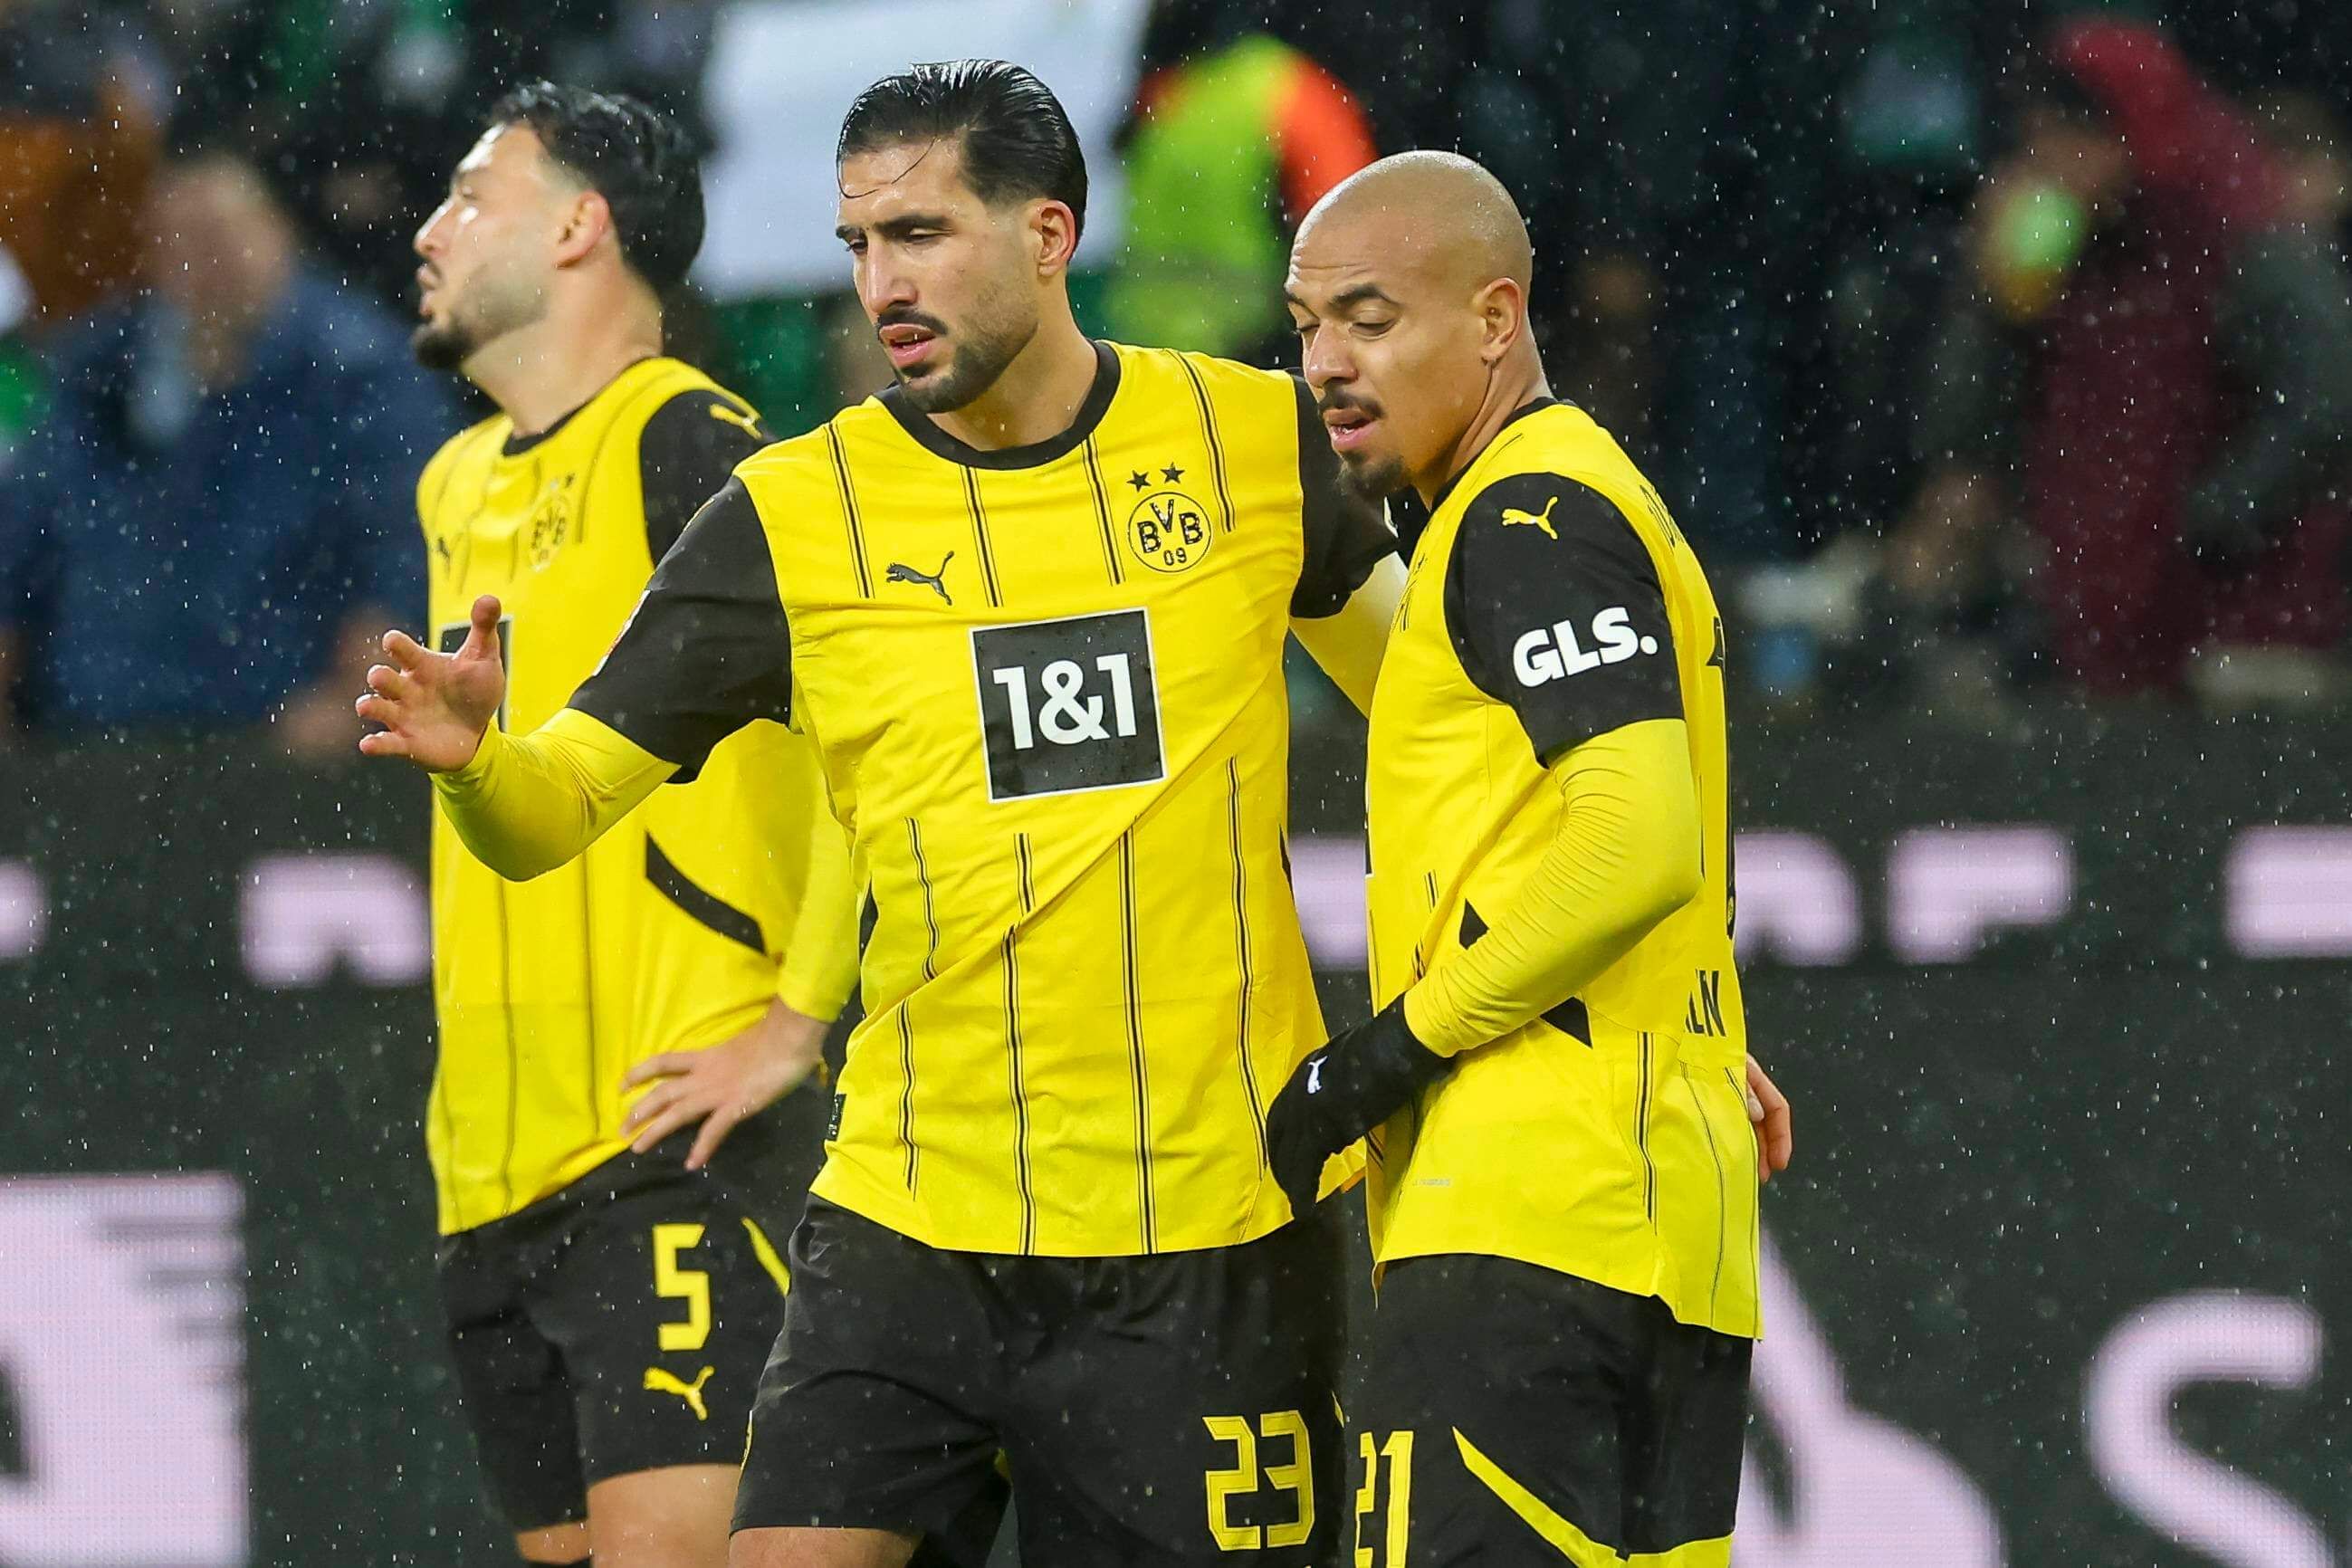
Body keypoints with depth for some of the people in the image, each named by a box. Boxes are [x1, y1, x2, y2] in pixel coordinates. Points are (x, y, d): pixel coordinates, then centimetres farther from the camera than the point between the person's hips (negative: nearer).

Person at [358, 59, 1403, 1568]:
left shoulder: (1257, 439, 2)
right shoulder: (792, 511, 0)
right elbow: (561, 804, -1)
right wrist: (475, 756, -24)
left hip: (1215, 1235, 0)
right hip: (910, 1220, 0)